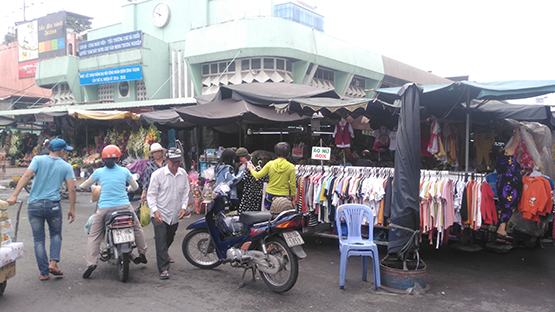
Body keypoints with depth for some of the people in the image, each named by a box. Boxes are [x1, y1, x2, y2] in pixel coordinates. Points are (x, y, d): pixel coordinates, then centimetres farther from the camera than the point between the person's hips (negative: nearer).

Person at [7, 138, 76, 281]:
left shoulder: (38, 159, 2)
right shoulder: (66, 166, 3)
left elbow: (26, 176, -12)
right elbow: (71, 189, -2)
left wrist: (14, 195, -14)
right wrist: (72, 209, 5)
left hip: (34, 205, 1)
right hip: (53, 205, 0)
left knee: (39, 240, 9)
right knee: (56, 235, 19)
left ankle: (44, 272, 11)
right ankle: (53, 263, 1)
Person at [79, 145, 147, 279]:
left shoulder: (99, 172, 1)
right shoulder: (124, 171, 2)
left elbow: (86, 184, 16)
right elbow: (135, 186, 13)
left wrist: (78, 187, 38)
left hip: (104, 209, -1)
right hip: (124, 206, 1)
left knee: (94, 235, 9)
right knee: (137, 228, 22)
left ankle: (91, 262, -4)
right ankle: (142, 254, 26)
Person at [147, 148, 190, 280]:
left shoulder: (183, 174, 1)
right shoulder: (158, 174, -12)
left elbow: (185, 192, 8)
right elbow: (151, 194, -10)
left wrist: (184, 207, -7)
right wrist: (155, 210, -22)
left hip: (175, 215, 5)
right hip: (160, 214, -5)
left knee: (169, 239, 23)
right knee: (161, 241, -8)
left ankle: (163, 255, 51)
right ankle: (164, 269, -4)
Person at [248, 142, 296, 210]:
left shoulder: (270, 164, -4)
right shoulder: (291, 167, -7)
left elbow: (258, 175, 0)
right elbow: (293, 184, -6)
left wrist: (251, 169, 19)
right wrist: (293, 196, 7)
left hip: (270, 195, 2)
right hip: (284, 196, -2)